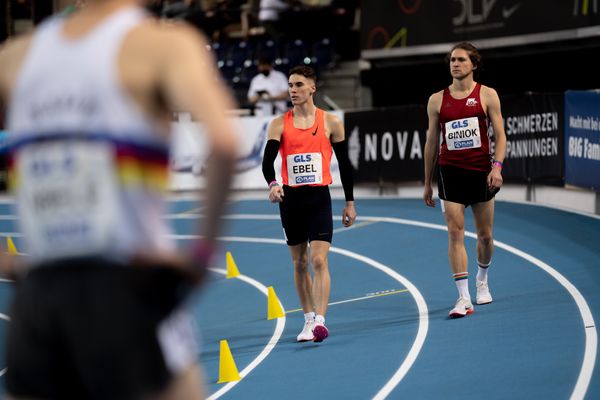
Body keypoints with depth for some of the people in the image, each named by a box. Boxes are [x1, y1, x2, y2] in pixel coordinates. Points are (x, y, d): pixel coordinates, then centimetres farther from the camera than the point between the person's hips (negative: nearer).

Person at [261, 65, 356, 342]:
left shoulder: (330, 122, 0)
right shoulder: (279, 124, 2)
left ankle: (320, 321, -21)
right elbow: (268, 160, -8)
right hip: (290, 198, 2)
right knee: (300, 262, 10)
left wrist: (350, 202, 6)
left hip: (319, 197, -2)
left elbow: (344, 163, 6)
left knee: (319, 260, -15)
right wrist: (272, 184, -30)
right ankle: (309, 320, 21)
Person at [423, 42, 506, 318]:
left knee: (485, 234, 10)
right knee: (455, 233, -11)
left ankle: (482, 279, 38)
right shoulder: (437, 100, 6)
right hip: (450, 172, 0)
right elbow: (431, 142, 11)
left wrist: (497, 166, -17)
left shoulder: (487, 95, 1)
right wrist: (427, 183, 11)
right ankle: (464, 298, -14)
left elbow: (500, 135, -1)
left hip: (481, 172, 0)